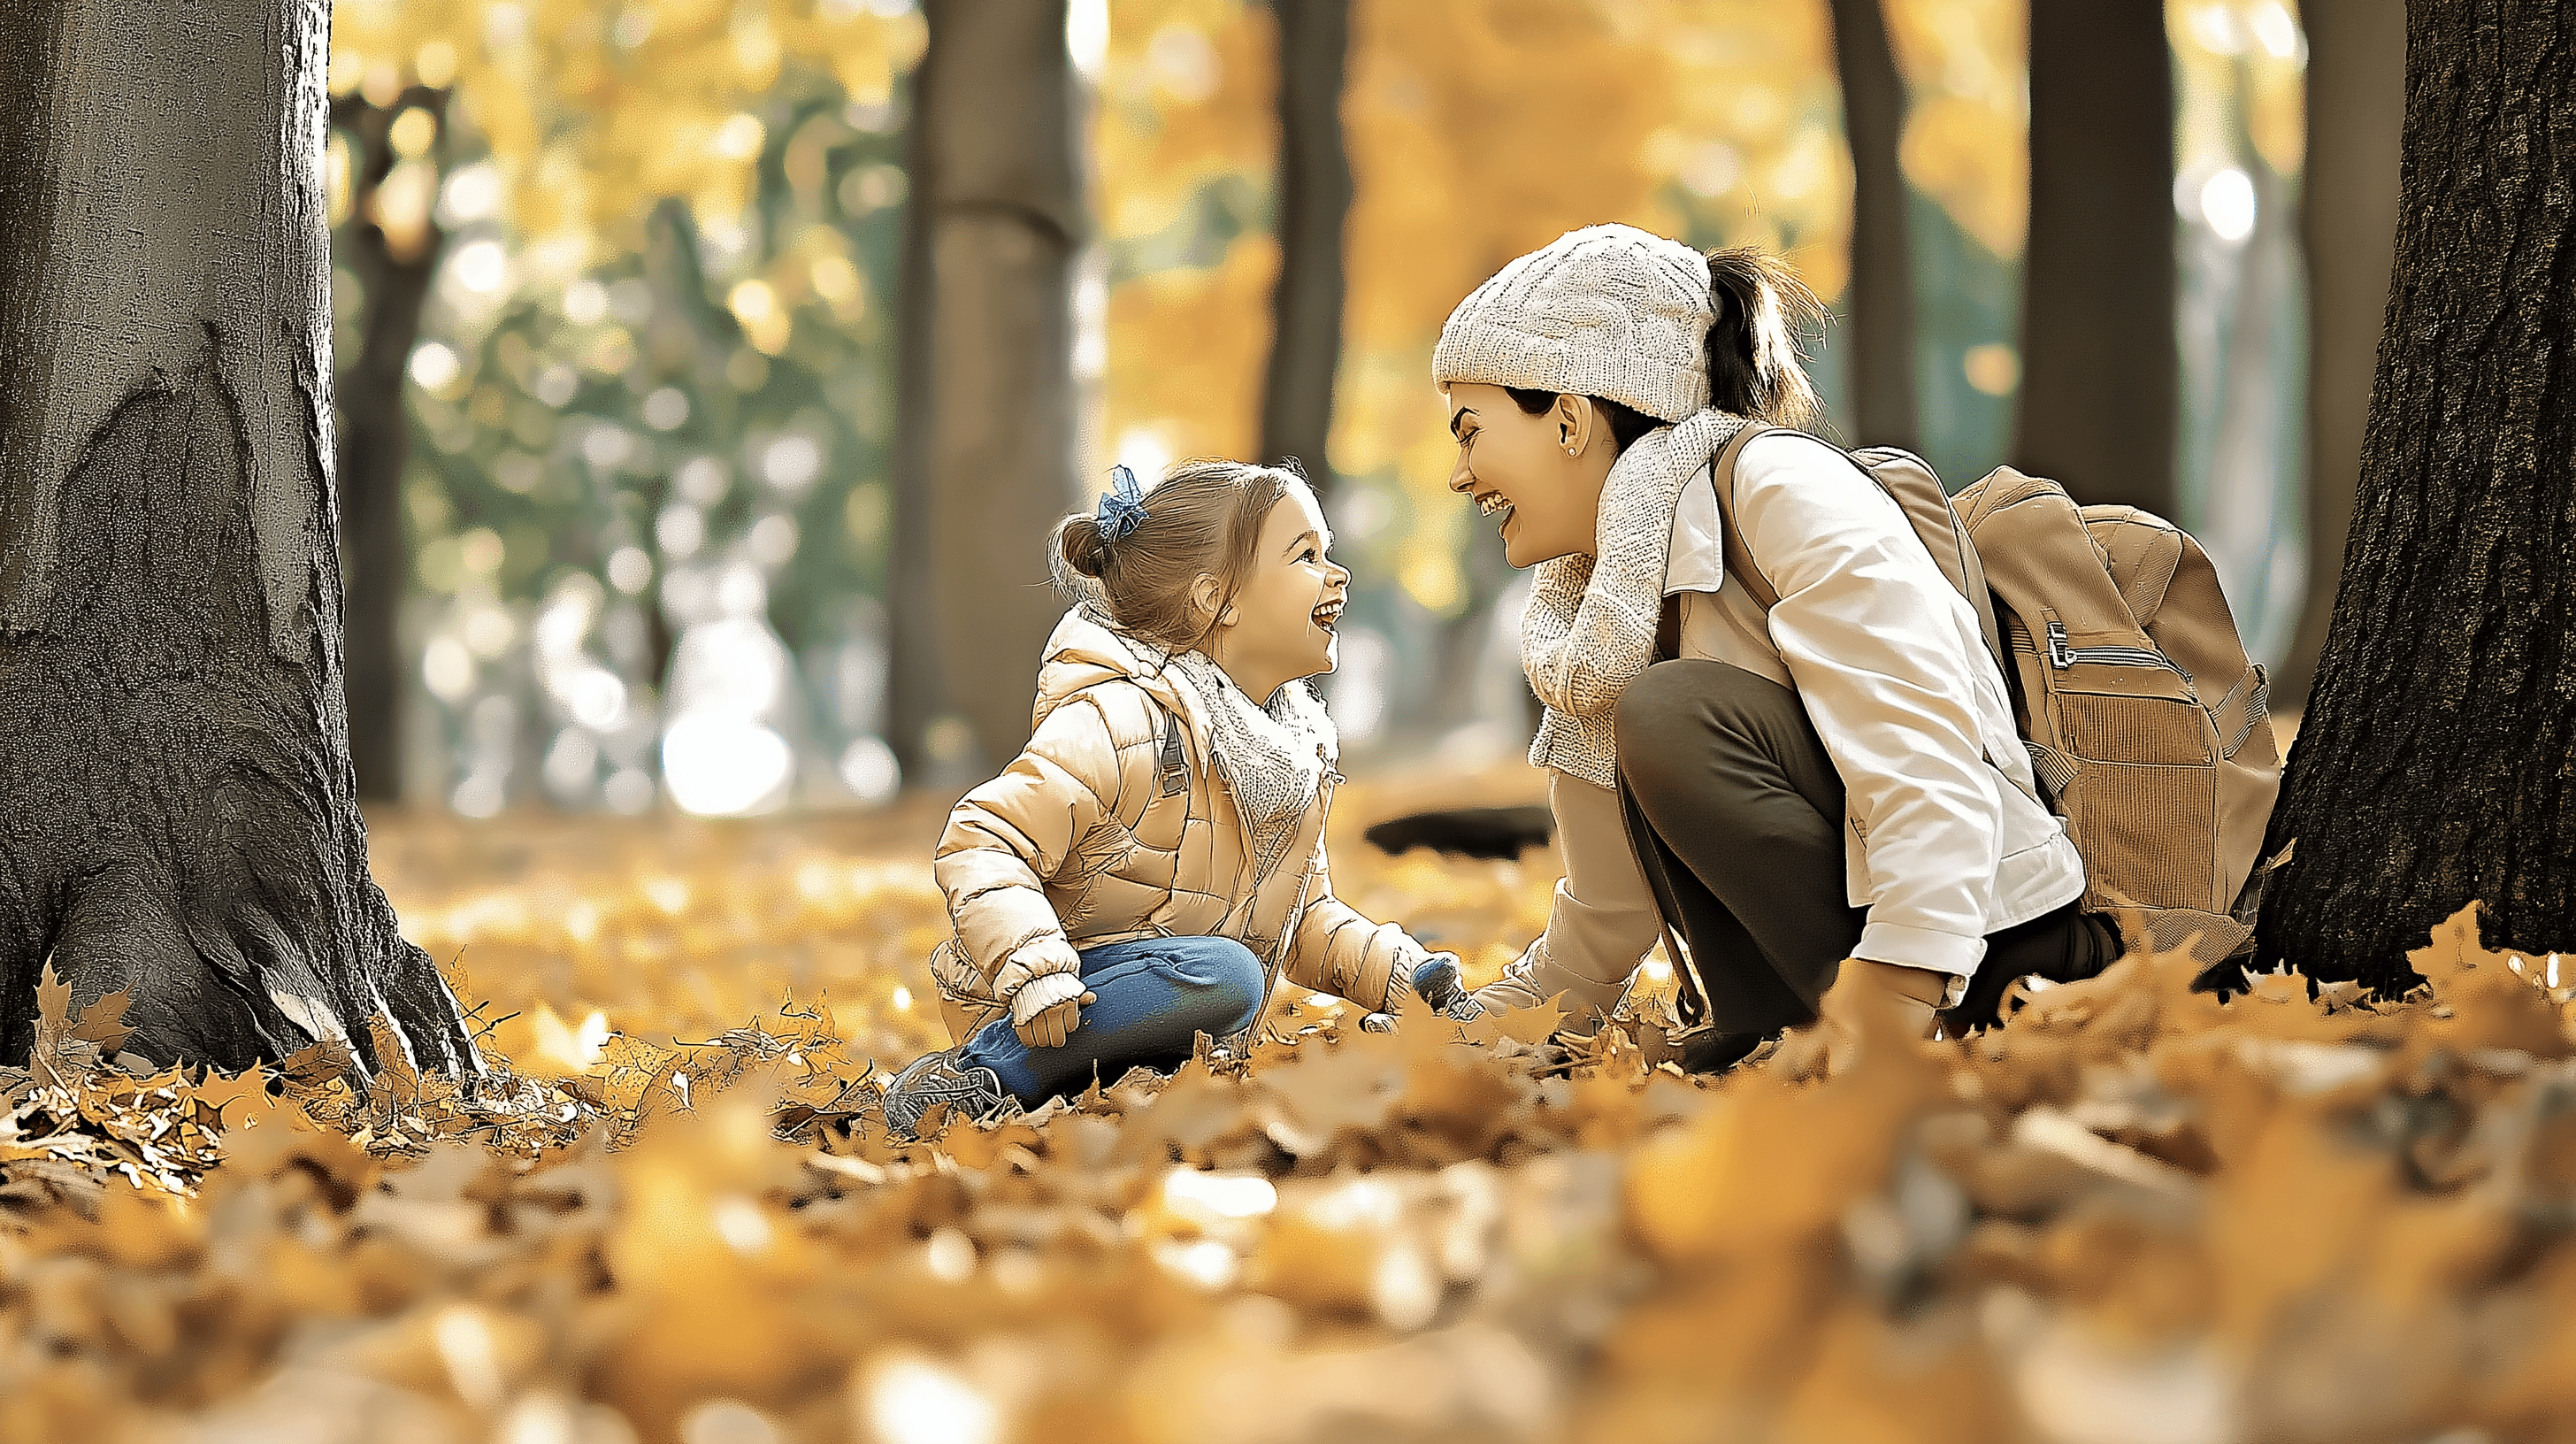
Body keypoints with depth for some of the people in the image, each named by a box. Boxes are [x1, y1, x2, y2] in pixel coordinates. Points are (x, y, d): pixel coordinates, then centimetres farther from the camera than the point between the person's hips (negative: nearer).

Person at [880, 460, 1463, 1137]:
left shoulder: (1298, 749, 10)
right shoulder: (1119, 723, -18)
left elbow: (1305, 919, 20)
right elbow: (979, 845, -22)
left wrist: (1397, 972, 3)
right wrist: (1034, 969, -35)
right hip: (1056, 1011, -9)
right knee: (1222, 973, -33)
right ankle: (979, 1076, -26)